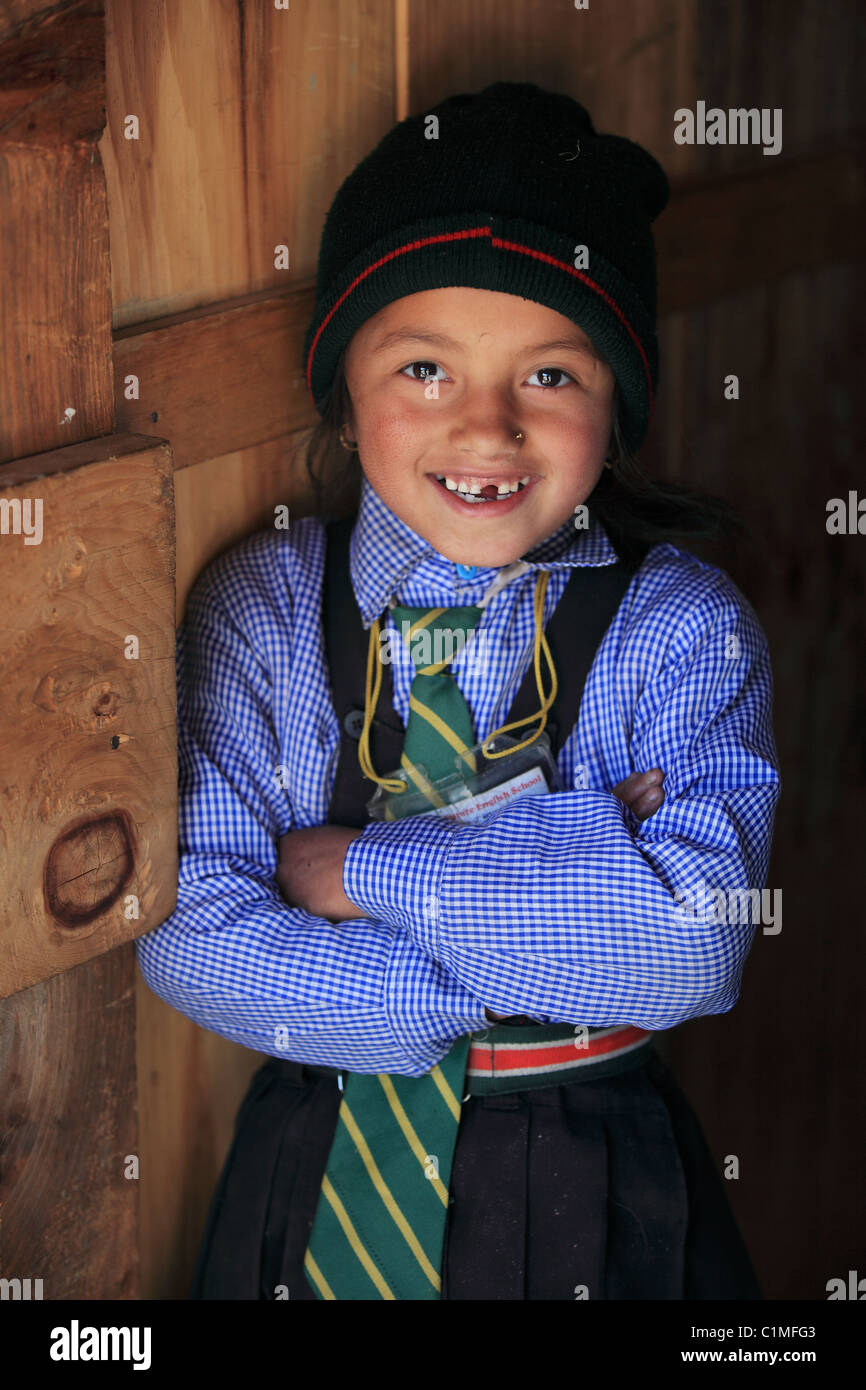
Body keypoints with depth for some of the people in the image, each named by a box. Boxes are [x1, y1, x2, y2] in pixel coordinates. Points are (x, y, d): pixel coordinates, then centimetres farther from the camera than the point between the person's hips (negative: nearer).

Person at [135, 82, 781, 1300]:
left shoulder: (681, 627, -13)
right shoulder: (262, 611, -10)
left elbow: (691, 942, -27)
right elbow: (190, 936, -19)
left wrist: (362, 866, -25)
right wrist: (551, 911, -24)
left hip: (588, 1199, -1)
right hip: (319, 1181, 1)